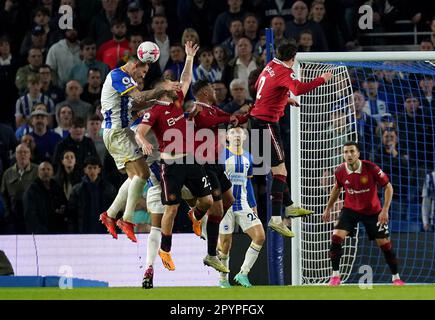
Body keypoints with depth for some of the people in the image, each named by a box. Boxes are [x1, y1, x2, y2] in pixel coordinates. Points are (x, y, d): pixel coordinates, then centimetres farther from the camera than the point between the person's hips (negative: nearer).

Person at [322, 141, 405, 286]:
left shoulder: (371, 168, -24)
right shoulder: (340, 171, -13)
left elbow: (388, 187, -14)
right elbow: (337, 188, 10)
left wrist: (385, 210, -20)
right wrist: (328, 208, 14)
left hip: (372, 211, -2)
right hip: (350, 209, 2)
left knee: (384, 243, 1)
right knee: (336, 237, -17)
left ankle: (396, 278, 19)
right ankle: (335, 276, -6)